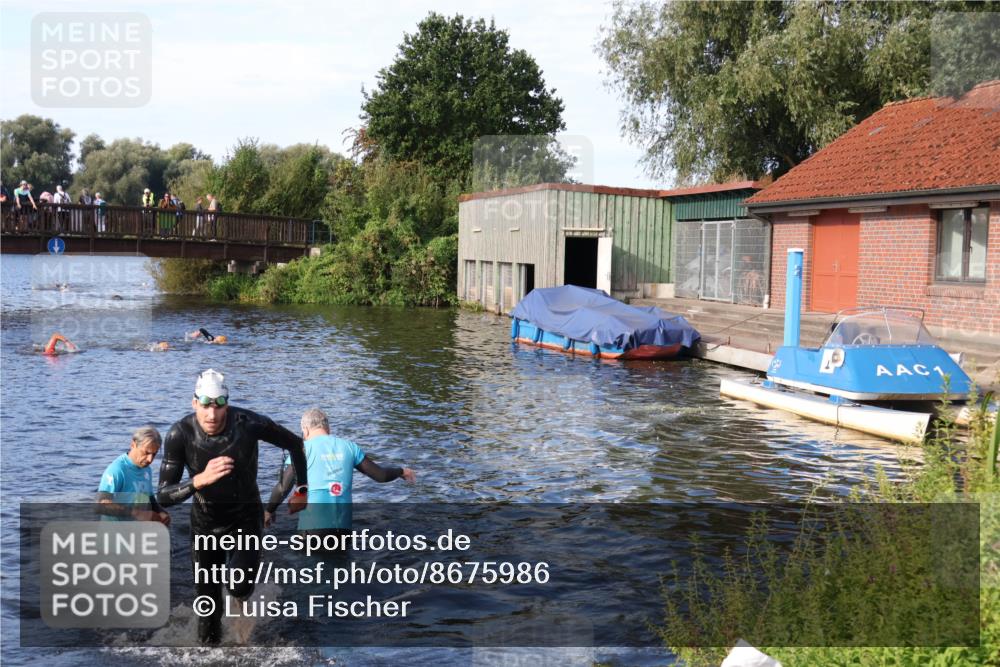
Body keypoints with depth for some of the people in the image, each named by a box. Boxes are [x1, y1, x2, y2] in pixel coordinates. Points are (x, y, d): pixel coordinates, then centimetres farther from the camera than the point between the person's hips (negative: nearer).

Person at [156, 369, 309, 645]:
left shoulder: (249, 423, -24)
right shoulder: (180, 434, -23)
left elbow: (294, 443, -5)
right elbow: (163, 497, -22)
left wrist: (301, 490, 1)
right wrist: (200, 480, -40)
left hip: (246, 517, -1)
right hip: (205, 520, 1)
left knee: (239, 588, -17)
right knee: (207, 600, 4)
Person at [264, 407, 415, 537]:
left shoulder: (303, 449, 0)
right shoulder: (349, 447, 10)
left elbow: (283, 487, -6)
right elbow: (380, 475, 14)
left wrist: (269, 510, 12)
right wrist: (401, 472, 34)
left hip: (313, 524, -4)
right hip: (343, 525, 4)